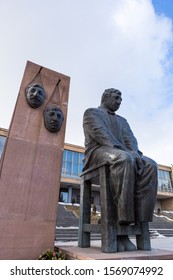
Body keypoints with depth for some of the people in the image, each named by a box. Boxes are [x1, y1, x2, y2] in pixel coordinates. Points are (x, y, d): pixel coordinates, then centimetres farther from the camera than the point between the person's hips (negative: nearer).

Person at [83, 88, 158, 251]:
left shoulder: (122, 121, 31)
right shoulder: (91, 112, 12)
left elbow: (130, 140, 12)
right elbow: (100, 134, -8)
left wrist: (135, 153, -14)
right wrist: (126, 153, -21)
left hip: (121, 156, 6)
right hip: (98, 154, -5)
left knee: (150, 166, -24)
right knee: (124, 160, -38)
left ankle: (139, 220, -26)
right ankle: (122, 220, -33)